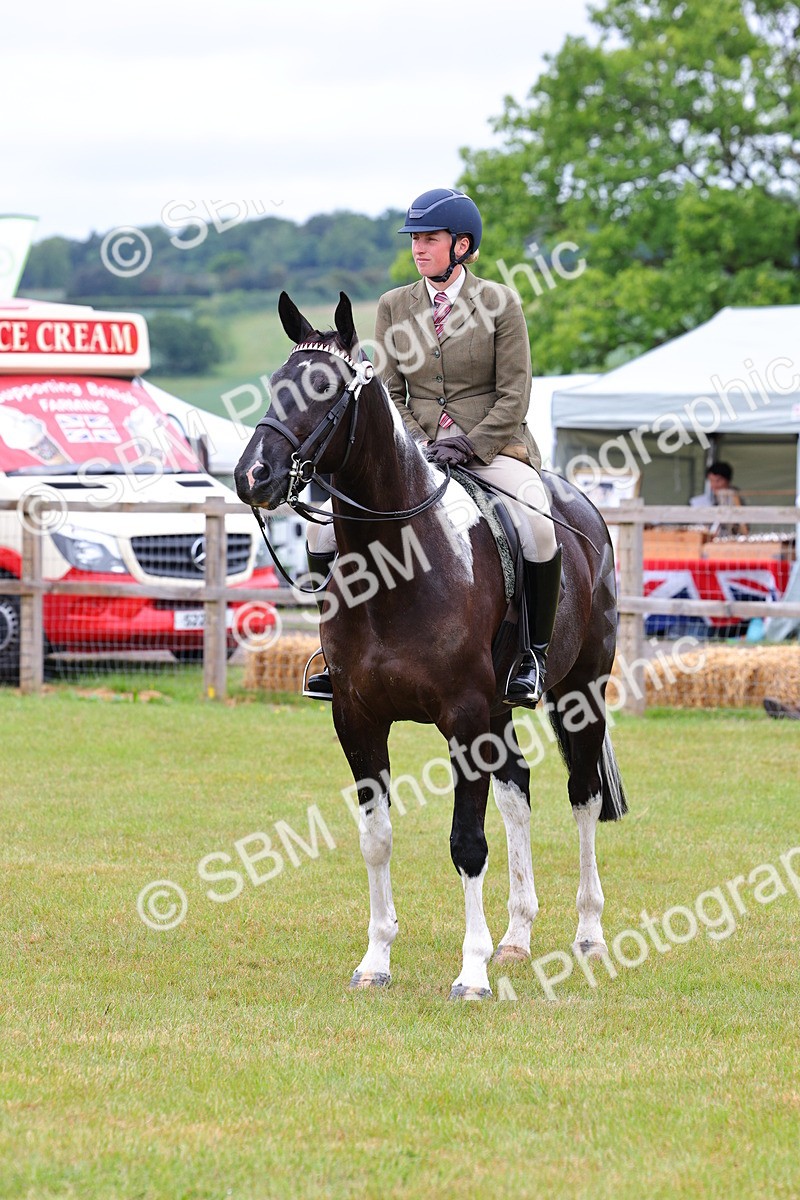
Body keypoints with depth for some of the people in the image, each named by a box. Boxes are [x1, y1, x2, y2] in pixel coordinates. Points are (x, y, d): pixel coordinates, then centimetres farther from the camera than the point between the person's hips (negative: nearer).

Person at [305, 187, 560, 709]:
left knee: (538, 528, -33)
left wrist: (468, 445, -16)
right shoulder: (395, 306, 9)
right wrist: (414, 445, -8)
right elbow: (389, 392, 10)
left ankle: (535, 655, -16)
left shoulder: (500, 302, -1)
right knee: (326, 526, -14)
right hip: (414, 449, 4)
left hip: (492, 448, -4)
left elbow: (514, 396, -3)